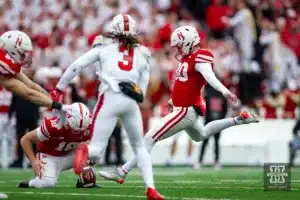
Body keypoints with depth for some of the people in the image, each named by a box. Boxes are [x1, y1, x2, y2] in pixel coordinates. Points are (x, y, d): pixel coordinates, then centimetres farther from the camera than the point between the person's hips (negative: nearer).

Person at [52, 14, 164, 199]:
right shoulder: (143, 53, 18)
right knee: (139, 146, 21)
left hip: (109, 99, -2)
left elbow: (76, 66, 9)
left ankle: (85, 150, -36)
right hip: (131, 101, 2)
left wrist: (59, 89, 17)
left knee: (97, 150, 1)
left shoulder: (105, 48, 13)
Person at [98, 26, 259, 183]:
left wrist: (224, 91, -55)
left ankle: (121, 172, -11)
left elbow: (210, 76, -38)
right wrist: (175, 99, 40)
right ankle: (238, 120, 35)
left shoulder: (199, 59, -18)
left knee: (150, 138, -11)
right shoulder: (188, 58, 10)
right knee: (200, 135, 36)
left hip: (186, 111, -11)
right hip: (185, 108, 11)